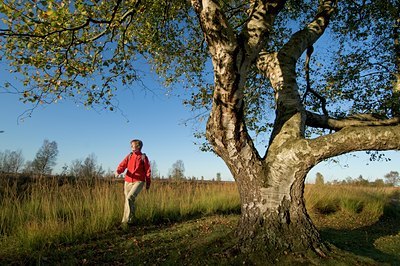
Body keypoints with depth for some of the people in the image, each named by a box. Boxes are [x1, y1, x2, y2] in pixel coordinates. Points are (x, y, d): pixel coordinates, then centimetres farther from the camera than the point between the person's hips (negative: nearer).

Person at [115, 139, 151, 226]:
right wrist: (118, 171, -24)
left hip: (139, 181, -4)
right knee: (128, 201, 11)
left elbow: (148, 171, 4)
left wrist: (148, 183, 7)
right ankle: (125, 221, 25)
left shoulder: (143, 157, -2)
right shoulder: (129, 156, 8)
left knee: (130, 197, -23)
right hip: (128, 181, 4)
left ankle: (128, 220, -12)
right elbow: (122, 165, -2)